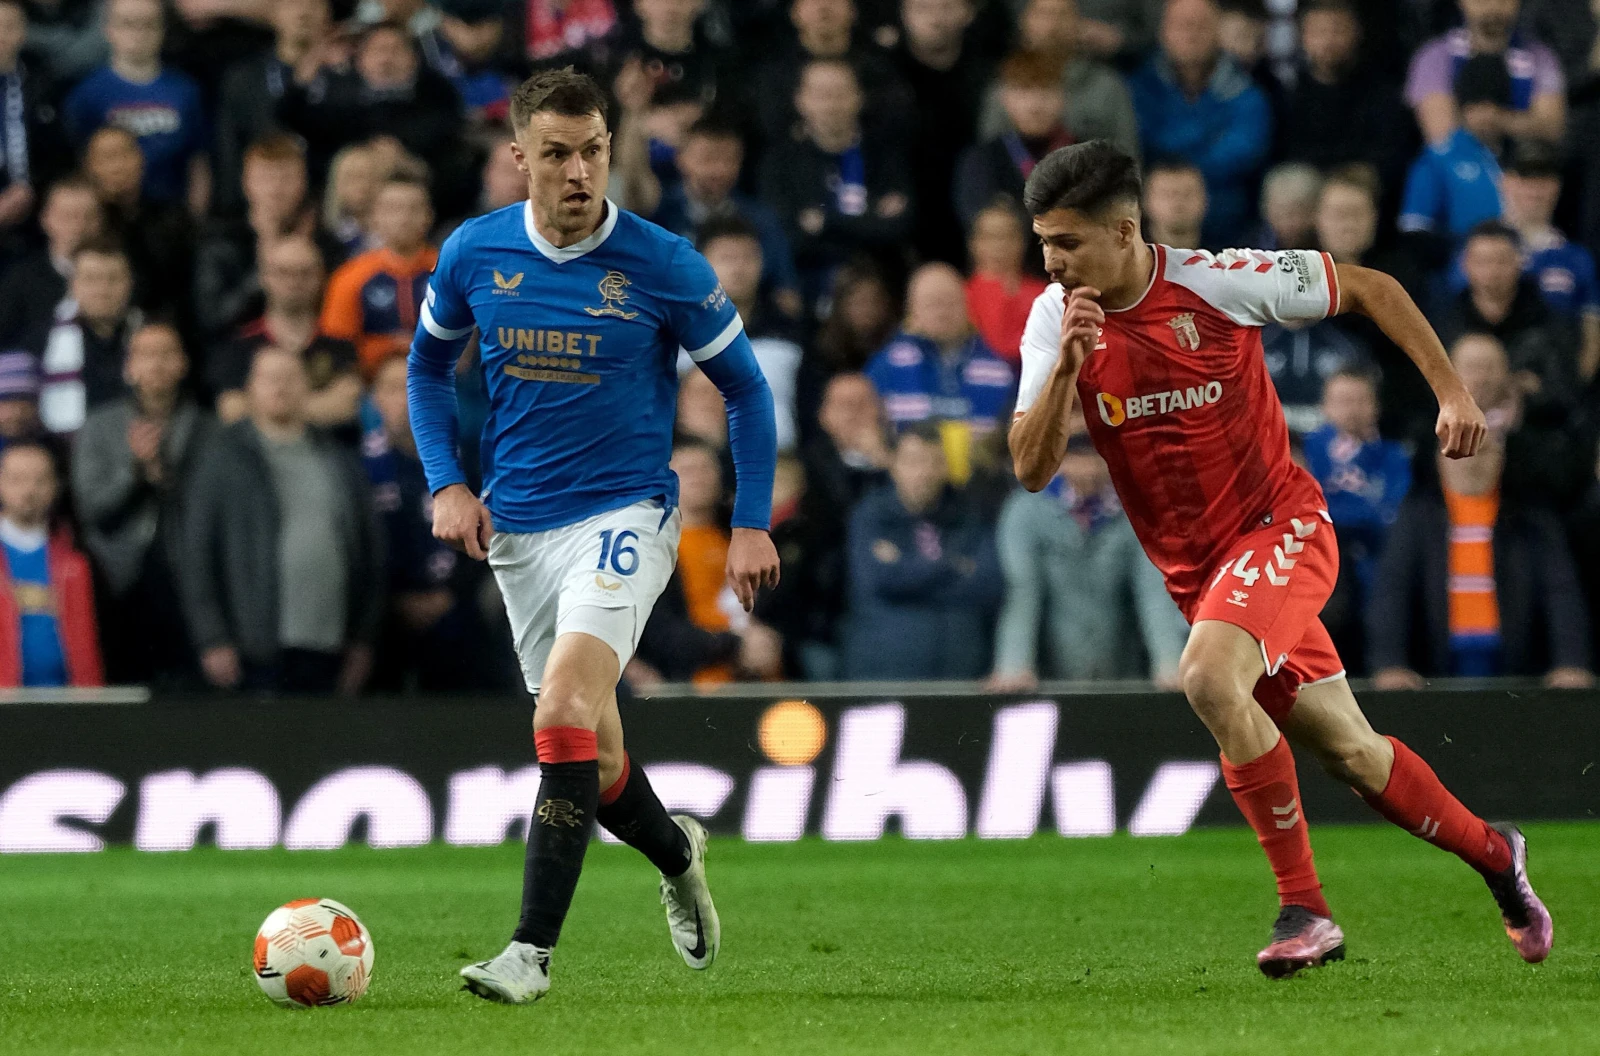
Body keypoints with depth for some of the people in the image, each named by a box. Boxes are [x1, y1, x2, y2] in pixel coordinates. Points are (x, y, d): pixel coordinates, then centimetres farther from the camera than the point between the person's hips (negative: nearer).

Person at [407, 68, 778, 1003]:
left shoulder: (662, 265, -10)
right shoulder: (474, 254, -1)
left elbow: (745, 386, 2)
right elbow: (430, 365, 16)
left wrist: (753, 524, -3)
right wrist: (447, 484, 3)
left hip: (625, 515, -5)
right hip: (518, 525, 5)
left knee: (568, 702, -25)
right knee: (582, 745, 12)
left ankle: (533, 951, -25)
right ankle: (676, 854, 45)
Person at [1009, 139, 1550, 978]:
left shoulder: (1217, 282, -17)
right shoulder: (1055, 321, -6)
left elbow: (1368, 289, -3)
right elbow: (1032, 469, -12)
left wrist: (1451, 392, -7)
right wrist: (1066, 366, -27)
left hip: (1280, 524, -5)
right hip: (1193, 566, 5)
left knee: (1209, 678, -31)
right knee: (1348, 752, 11)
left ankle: (1305, 907, -23)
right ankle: (1492, 854, 36)